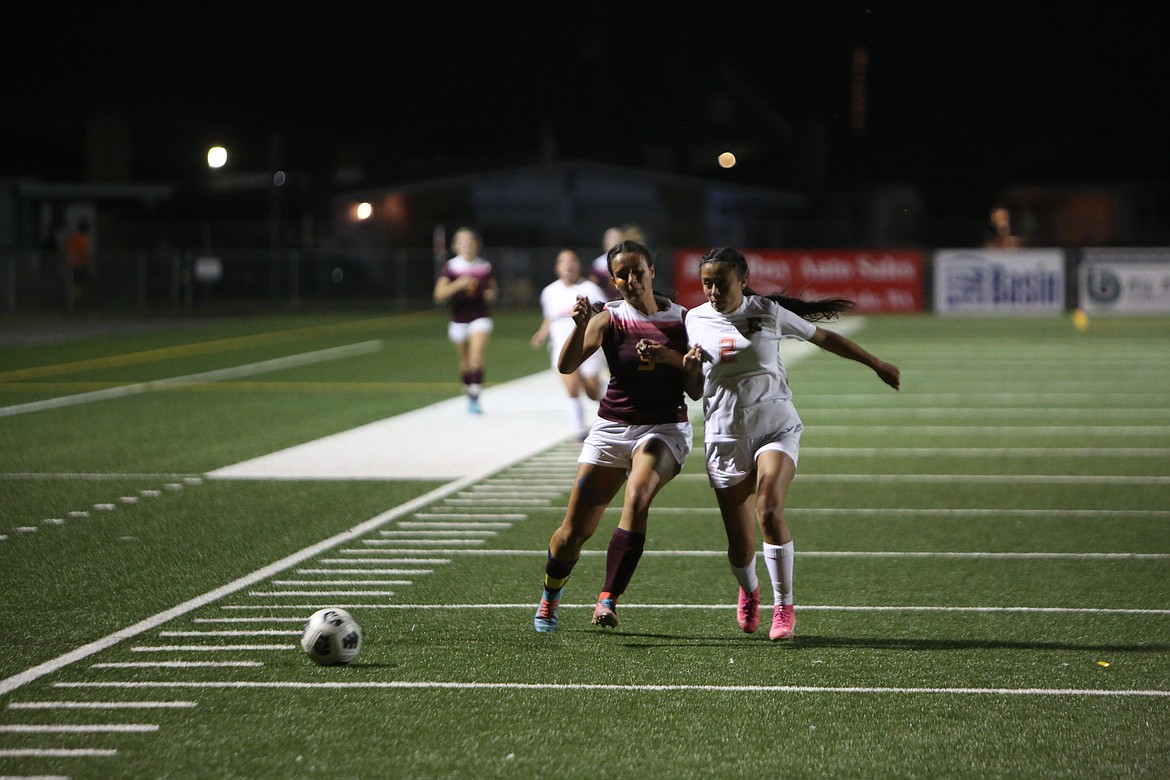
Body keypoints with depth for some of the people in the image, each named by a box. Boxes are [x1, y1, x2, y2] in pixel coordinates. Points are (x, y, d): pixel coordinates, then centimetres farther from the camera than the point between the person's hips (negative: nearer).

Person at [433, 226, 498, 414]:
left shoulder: (484, 267, 0)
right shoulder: (450, 267, -7)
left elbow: (493, 287, 18)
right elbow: (439, 294, -16)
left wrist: (491, 293, -5)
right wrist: (458, 284, -30)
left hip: (480, 317, -1)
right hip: (459, 318, 1)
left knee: (476, 358, -16)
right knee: (465, 361, 14)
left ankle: (475, 399, -17)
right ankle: (469, 395, 35)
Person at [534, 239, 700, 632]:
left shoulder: (681, 318, 2)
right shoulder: (609, 318, -2)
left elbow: (699, 381, 3)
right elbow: (566, 365, -16)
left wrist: (671, 358, -15)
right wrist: (580, 325, -33)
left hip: (665, 427, -1)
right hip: (612, 427, 1)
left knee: (637, 499, -31)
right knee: (575, 529, 1)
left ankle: (608, 600, -31)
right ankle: (550, 595, 30)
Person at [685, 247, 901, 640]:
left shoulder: (768, 312, -3)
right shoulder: (696, 321, 3)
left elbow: (823, 337, 11)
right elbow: (694, 389, 12)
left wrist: (876, 364, 18)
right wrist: (690, 365, -11)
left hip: (776, 427, -2)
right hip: (725, 437, 2)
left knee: (769, 510, -28)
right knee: (740, 547, -1)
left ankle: (784, 607, -14)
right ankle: (748, 590, 35)